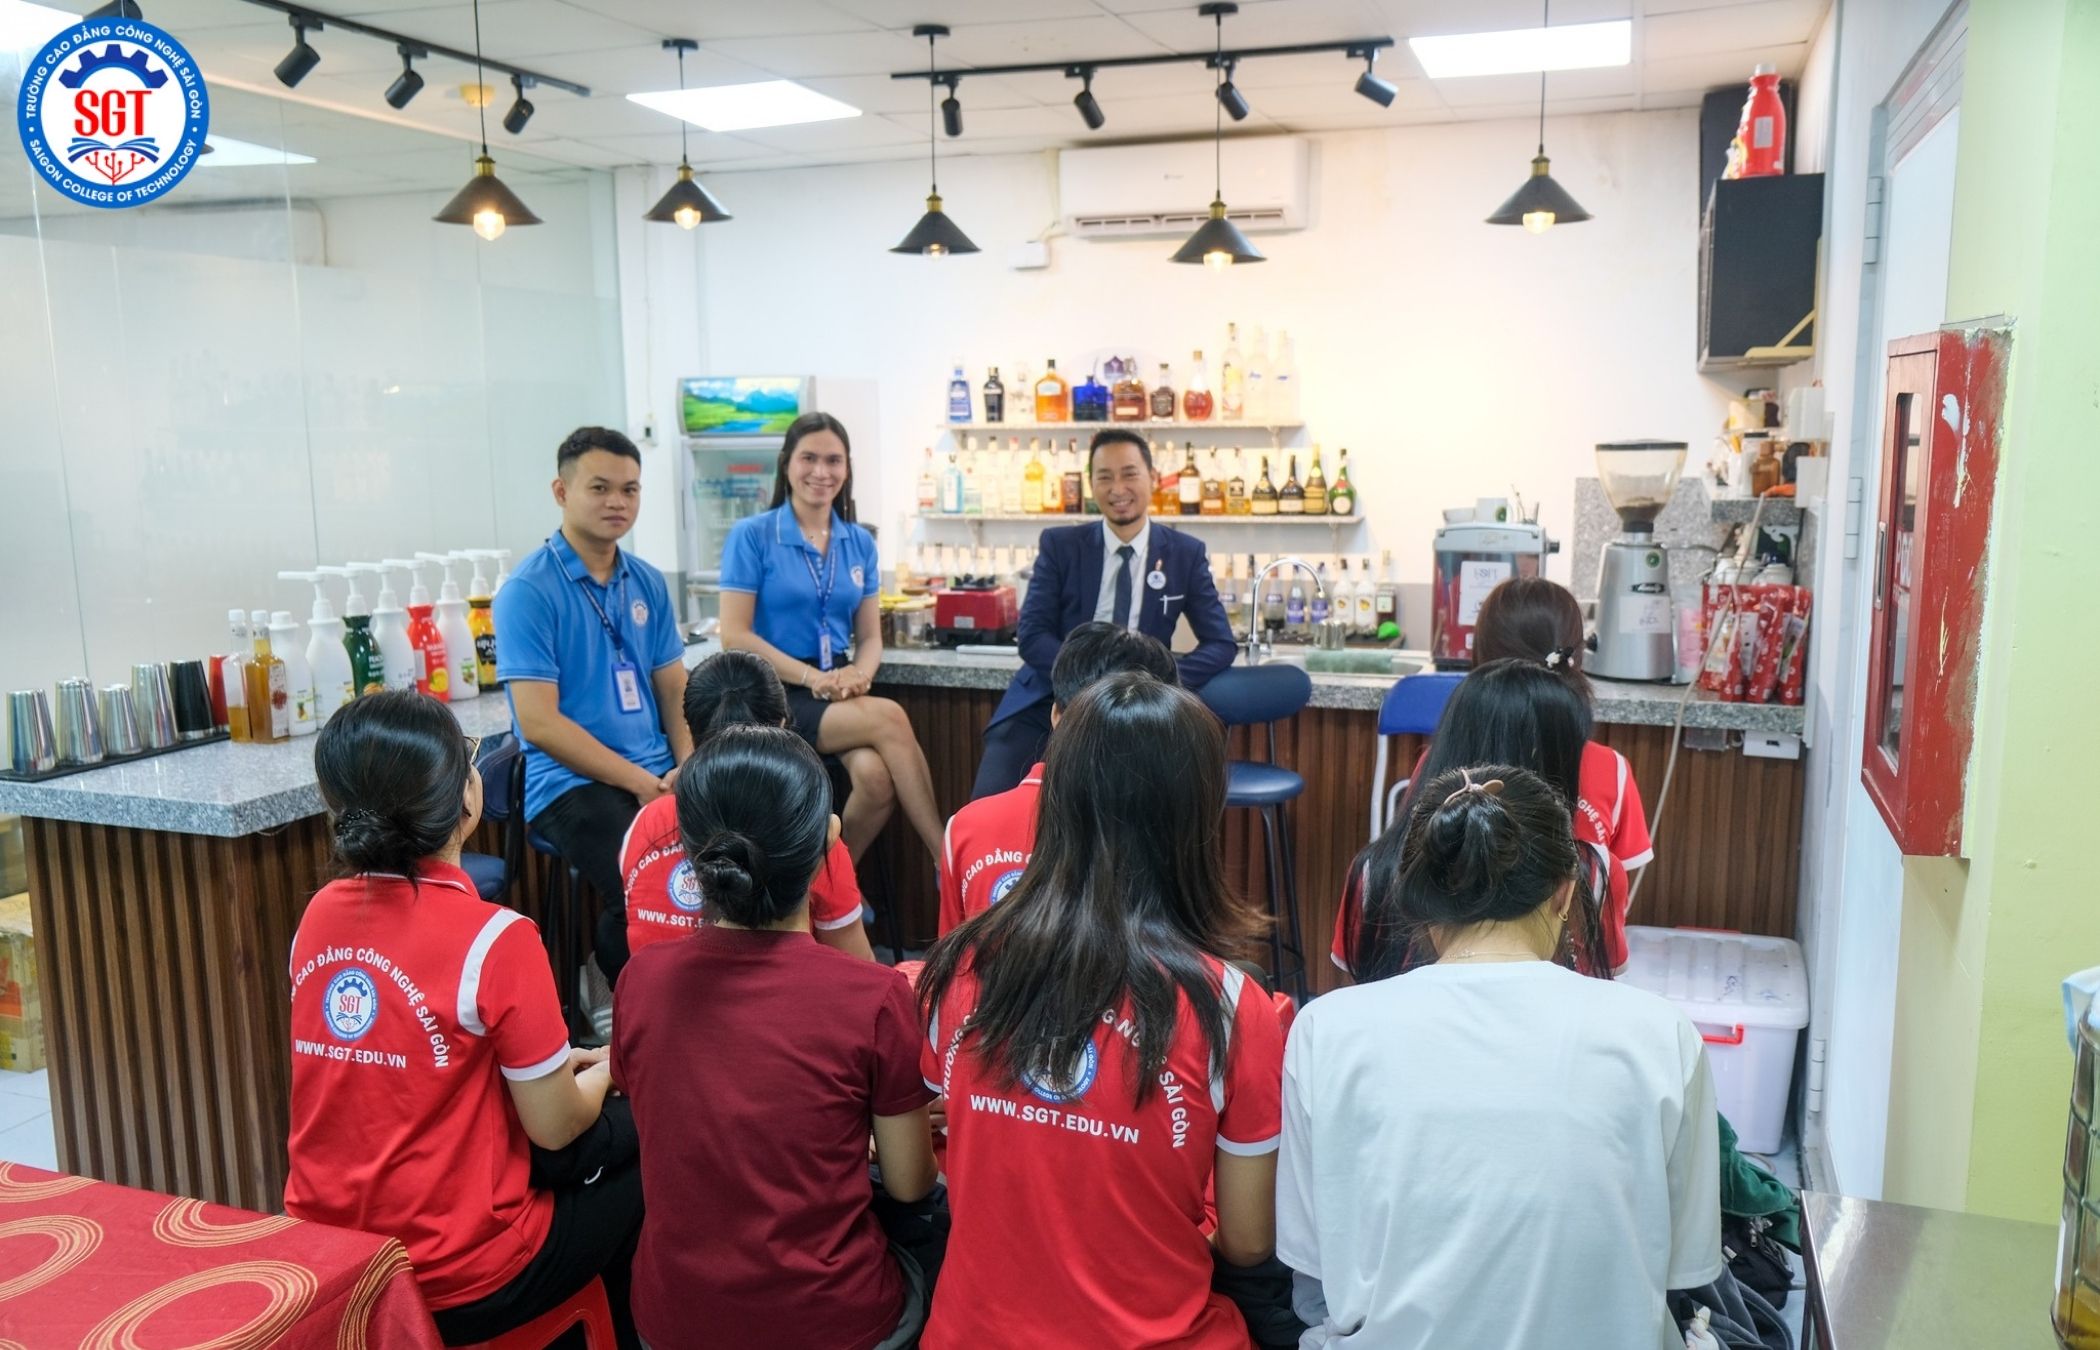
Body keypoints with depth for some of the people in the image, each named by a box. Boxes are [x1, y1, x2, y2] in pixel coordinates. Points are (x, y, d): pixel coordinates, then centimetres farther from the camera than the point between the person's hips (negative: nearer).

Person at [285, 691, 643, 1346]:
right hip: (453, 1281, -6)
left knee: (602, 1136, 25)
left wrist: (546, 1060, 14)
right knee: (640, 1149, 18)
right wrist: (605, 1070, 8)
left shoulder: (318, 916, -3)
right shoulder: (493, 939, -23)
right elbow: (555, 1127, -12)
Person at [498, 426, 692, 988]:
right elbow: (540, 723, -12)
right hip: (573, 783, -5)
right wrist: (643, 784, -14)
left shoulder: (648, 583, 12)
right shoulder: (528, 591, -7)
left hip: (659, 777, 6)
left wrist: (689, 768, -5)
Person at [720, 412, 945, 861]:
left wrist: (858, 674, -11)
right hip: (773, 698, -4)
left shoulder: (860, 543, 11)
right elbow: (734, 636, -8)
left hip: (841, 698, 4)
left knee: (876, 778, -29)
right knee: (889, 717, -30)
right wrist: (812, 677, -18)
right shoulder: (751, 536, -3)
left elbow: (870, 637, 13)